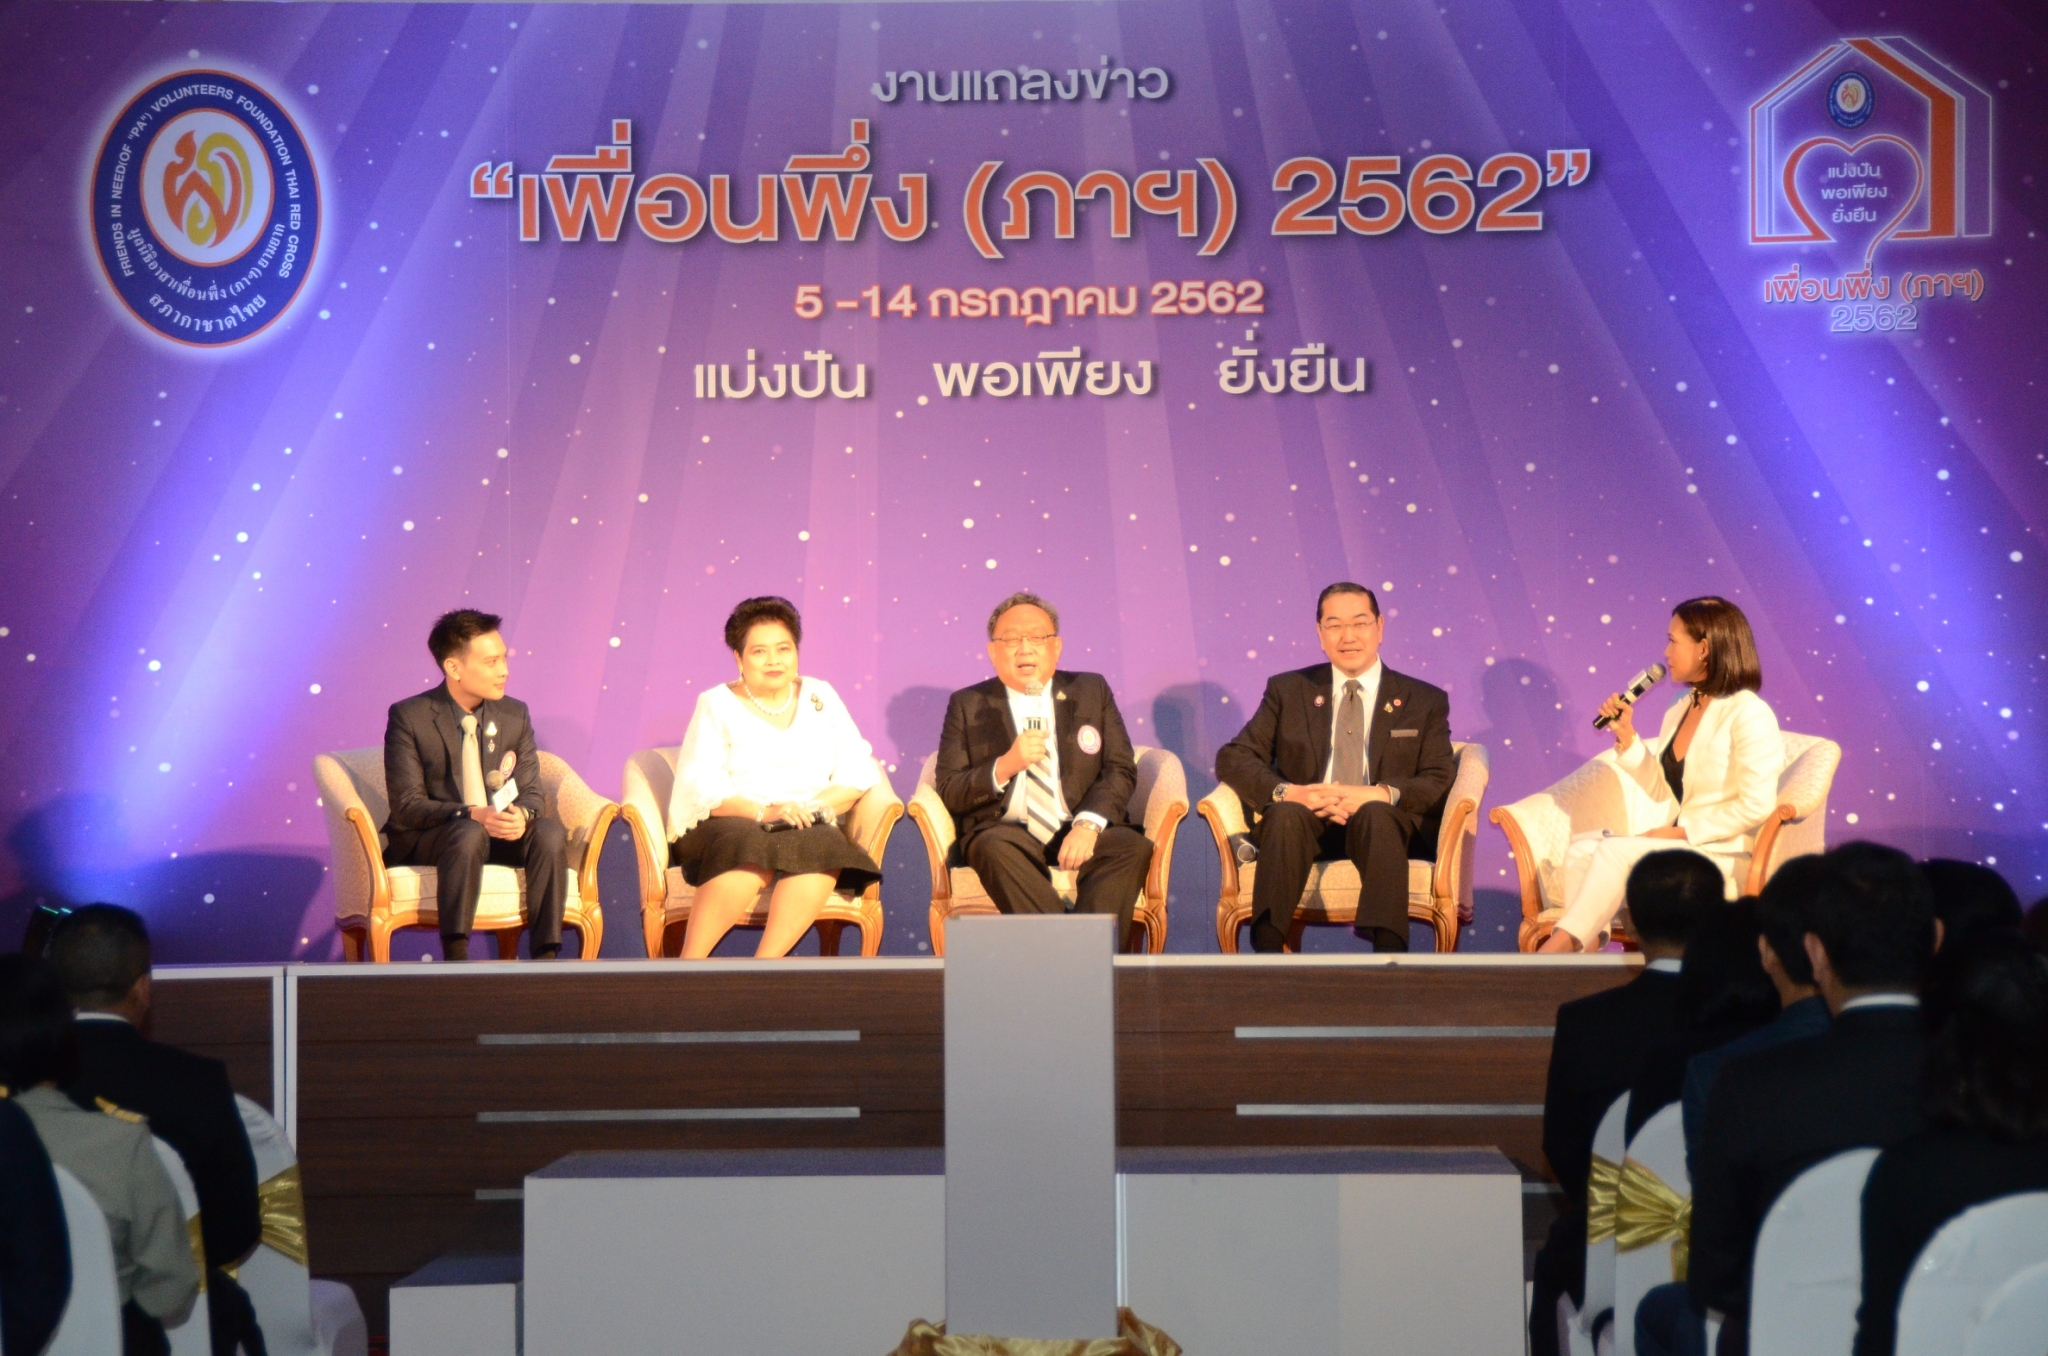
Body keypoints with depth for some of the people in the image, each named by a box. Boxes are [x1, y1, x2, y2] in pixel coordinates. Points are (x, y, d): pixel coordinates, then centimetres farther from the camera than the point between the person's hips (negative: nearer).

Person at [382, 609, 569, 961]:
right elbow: (408, 806, -14)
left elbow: (530, 791, 5)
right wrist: (473, 815, -30)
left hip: (500, 836, 4)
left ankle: (545, 956, -26)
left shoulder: (515, 715, 4)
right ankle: (455, 957, -35)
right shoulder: (408, 717, -9)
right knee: (468, 834, -37)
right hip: (425, 840, -4)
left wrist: (520, 815, -22)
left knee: (550, 831, -25)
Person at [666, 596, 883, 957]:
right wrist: (764, 812, -19)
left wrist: (817, 806, -10)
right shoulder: (716, 704, 9)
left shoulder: (821, 697, 18)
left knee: (823, 846, -34)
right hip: (729, 827, -2)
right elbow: (701, 784, -4)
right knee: (751, 847, -38)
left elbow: (857, 770, 10)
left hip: (808, 830, 2)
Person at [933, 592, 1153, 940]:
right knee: (995, 849, -36)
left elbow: (1121, 770, 5)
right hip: (1006, 831, -1)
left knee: (1133, 847, -29)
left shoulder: (1092, 691, 15)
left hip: (1077, 832, 1)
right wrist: (1004, 767, -15)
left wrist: (1088, 824, -15)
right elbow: (949, 793, 4)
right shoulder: (967, 705, 12)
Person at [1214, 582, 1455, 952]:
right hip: (1306, 822, 1)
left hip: (1384, 824, -1)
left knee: (1375, 814, -36)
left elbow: (1442, 781, 4)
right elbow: (1232, 758, 8)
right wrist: (1286, 792, -13)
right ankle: (1267, 951, -46)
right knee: (1286, 814, -34)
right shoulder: (1287, 690, 18)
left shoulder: (1425, 701, 16)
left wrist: (1382, 794, -17)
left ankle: (1389, 956, -51)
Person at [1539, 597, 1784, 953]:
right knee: (1581, 848, -15)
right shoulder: (1679, 711, 13)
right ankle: (1586, 945, -25)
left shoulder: (1749, 714, -12)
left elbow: (1756, 807, -17)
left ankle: (1560, 943, -22)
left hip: (1720, 853, -8)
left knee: (1615, 850, -28)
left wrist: (1682, 832, -17)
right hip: (1671, 840, 8)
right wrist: (1627, 738, 5)